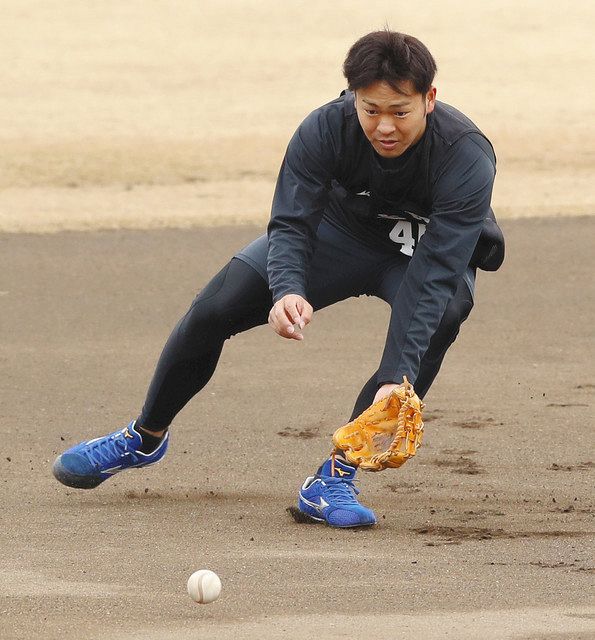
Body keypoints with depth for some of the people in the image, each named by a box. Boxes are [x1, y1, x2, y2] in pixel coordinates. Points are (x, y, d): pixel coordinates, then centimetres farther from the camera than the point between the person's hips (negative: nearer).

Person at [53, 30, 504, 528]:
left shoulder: (467, 157, -37)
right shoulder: (326, 129, -29)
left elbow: (435, 274, -41)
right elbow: (291, 224, -26)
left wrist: (397, 379, -51)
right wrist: (287, 290, -50)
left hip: (423, 255, -2)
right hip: (342, 229, 2)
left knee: (439, 317, -36)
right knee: (214, 310, -8)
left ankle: (336, 477, -29)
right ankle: (145, 439, 19)